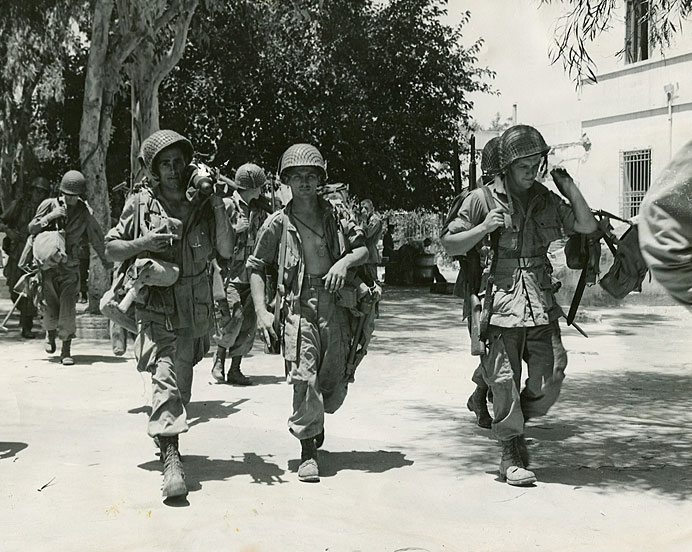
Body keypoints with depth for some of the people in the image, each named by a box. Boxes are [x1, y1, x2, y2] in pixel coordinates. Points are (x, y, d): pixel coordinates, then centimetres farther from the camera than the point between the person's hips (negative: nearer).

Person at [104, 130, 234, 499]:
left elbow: (226, 252, -1)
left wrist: (218, 207, -9)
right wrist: (142, 244, -13)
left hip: (195, 311, 3)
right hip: (155, 308, -3)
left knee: (181, 385, 13)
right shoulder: (140, 205, 1)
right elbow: (110, 249, 5)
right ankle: (170, 458, -26)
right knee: (166, 377, -18)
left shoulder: (203, 204, 5)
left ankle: (164, 436, 34)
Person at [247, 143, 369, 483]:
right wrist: (261, 310, -3)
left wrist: (345, 261, -10)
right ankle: (308, 451, -4)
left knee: (335, 383, 7)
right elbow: (256, 267, 7)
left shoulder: (335, 216, 8)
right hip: (298, 306, -2)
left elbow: (364, 248, 12)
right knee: (304, 376, -15)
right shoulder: (278, 223, 4)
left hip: (335, 305, 2)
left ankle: (315, 418, 41)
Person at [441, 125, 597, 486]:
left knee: (550, 377, 0)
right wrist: (483, 228, -14)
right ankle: (512, 456, 10)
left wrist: (568, 186, 6)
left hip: (541, 305, 4)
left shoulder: (545, 199, 13)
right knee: (505, 382, -3)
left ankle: (513, 426, 27)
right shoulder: (483, 199, 0)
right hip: (500, 305, -4)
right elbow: (449, 246, 2)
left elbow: (587, 226, 13)